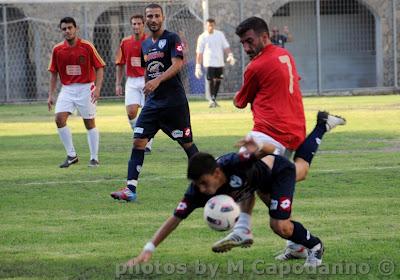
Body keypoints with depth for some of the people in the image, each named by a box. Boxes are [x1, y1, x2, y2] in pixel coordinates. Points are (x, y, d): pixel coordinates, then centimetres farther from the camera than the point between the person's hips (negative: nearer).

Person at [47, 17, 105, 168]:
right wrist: (51, 95, 5)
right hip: (67, 89, 3)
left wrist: (97, 88, -16)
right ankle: (71, 155, -2)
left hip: (86, 88, -3)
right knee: (59, 118, -13)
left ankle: (94, 158, 13)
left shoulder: (87, 46, -9)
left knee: (90, 123, 3)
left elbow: (99, 68, -5)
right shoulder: (57, 49, 1)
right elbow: (53, 73, 9)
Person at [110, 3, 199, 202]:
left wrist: (158, 80, -32)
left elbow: (177, 65, -20)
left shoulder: (172, 39, -7)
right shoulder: (145, 45, 14)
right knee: (138, 141, -7)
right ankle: (130, 189, -11)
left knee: (187, 143, 3)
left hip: (174, 102, -6)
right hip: (153, 102, 6)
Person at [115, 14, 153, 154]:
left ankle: (148, 144, 10)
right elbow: (120, 64, 13)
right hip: (131, 81, 3)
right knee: (131, 111, -9)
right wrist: (118, 83, 10)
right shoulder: (125, 42, 6)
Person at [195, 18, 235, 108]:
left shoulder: (220, 34, 8)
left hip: (220, 63, 4)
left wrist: (230, 55, -9)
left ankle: (214, 99, 19)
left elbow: (226, 46, 10)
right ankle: (212, 100, -11)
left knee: (218, 80, 6)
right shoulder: (202, 37, -1)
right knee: (211, 80, -12)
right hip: (209, 63, -3)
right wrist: (198, 66, -5)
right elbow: (199, 53, 0)